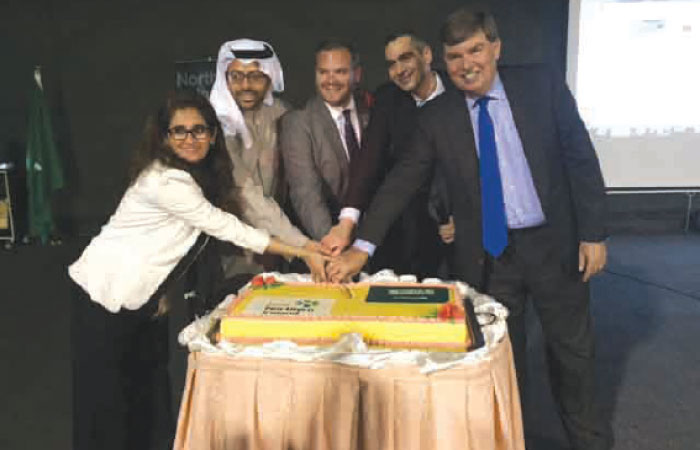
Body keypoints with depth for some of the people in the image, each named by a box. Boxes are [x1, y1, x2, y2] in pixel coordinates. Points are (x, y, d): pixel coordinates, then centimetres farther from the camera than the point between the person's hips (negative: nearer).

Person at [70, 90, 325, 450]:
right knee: (105, 398, 2)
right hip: (106, 295, -8)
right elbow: (224, 226, -24)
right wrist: (297, 252, -20)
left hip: (144, 296, 8)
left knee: (151, 391, 13)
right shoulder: (165, 181, -25)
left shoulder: (206, 173, 2)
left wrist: (163, 288, 3)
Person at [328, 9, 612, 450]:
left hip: (554, 243, 0)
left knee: (573, 346, 16)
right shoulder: (437, 116, -3)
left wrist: (593, 232, -6)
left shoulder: (542, 84, -5)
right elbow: (401, 182, -6)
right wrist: (362, 246, -14)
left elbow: (581, 159, -3)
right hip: (486, 254, 0)